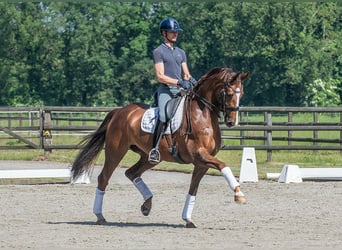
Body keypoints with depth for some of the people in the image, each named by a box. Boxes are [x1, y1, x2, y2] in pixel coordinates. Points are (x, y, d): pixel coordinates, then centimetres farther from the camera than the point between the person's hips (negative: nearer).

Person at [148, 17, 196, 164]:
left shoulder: (181, 52, 22)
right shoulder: (159, 51, 1)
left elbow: (186, 74, 20)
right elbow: (160, 76, -8)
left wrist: (190, 80, -4)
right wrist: (179, 82, -19)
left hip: (180, 91, 7)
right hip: (166, 90, -7)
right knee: (164, 116, -29)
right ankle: (155, 149, -29)